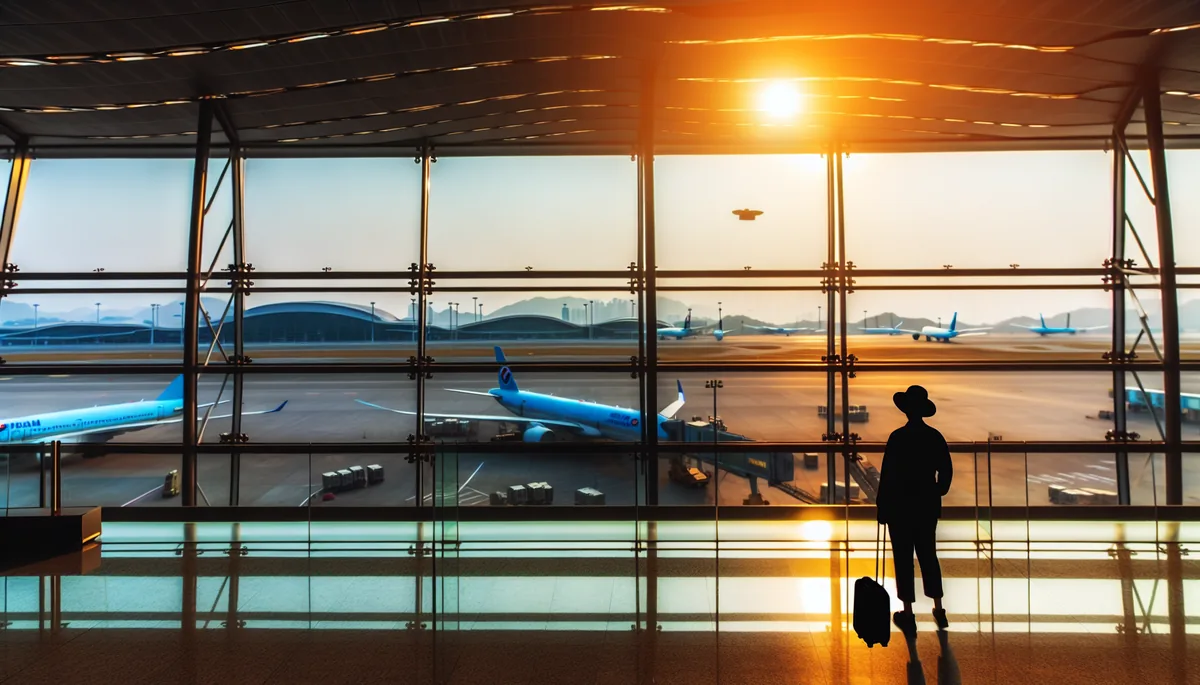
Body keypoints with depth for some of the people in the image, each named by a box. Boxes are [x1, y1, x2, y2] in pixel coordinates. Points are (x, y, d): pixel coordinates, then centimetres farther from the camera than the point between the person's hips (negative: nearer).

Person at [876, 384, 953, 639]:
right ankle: (939, 610, 25)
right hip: (927, 505, 5)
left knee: (903, 559, 3)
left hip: (901, 505, -5)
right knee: (928, 555, 18)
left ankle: (908, 614, 10)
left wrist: (881, 506, -6)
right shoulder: (935, 436, -1)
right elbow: (946, 471, 6)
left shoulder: (898, 437, -16)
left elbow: (887, 474, -15)